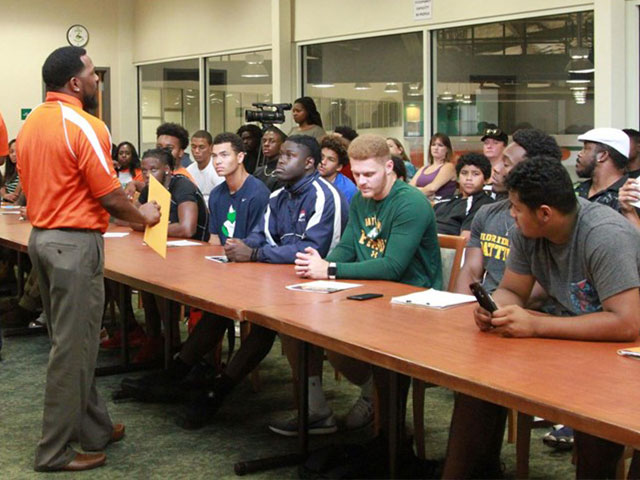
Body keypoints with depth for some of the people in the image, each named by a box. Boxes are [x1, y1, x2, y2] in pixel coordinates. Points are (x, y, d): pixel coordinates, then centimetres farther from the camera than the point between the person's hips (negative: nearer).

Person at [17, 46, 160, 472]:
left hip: (40, 237, 9)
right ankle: (56, 450, 5)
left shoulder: (31, 123, 10)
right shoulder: (84, 126, -16)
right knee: (73, 346, -2)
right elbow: (110, 197, -15)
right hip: (75, 243, -9)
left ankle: (94, 429, 27)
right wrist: (144, 216, 2)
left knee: (73, 340, 16)